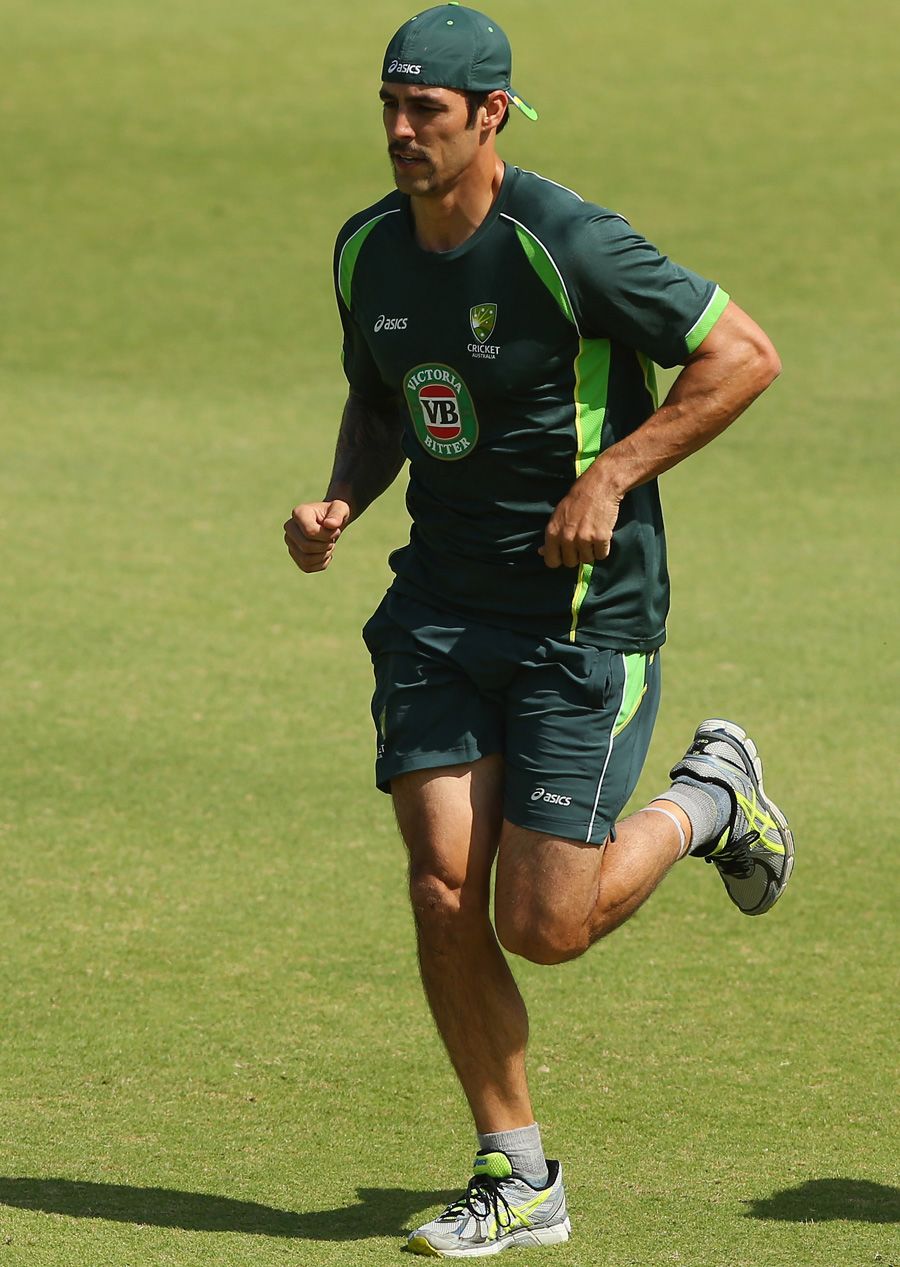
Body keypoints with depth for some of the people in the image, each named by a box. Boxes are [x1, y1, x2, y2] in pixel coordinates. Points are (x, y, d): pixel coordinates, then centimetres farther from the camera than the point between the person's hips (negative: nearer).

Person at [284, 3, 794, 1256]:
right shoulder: (368, 250, 3)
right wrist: (340, 501, 1)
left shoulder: (567, 246, -18)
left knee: (543, 927, -7)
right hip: (440, 607, 6)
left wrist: (610, 477, -17)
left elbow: (744, 355, -13)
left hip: (584, 617, -6)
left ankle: (709, 796, 23)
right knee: (445, 898, -5)